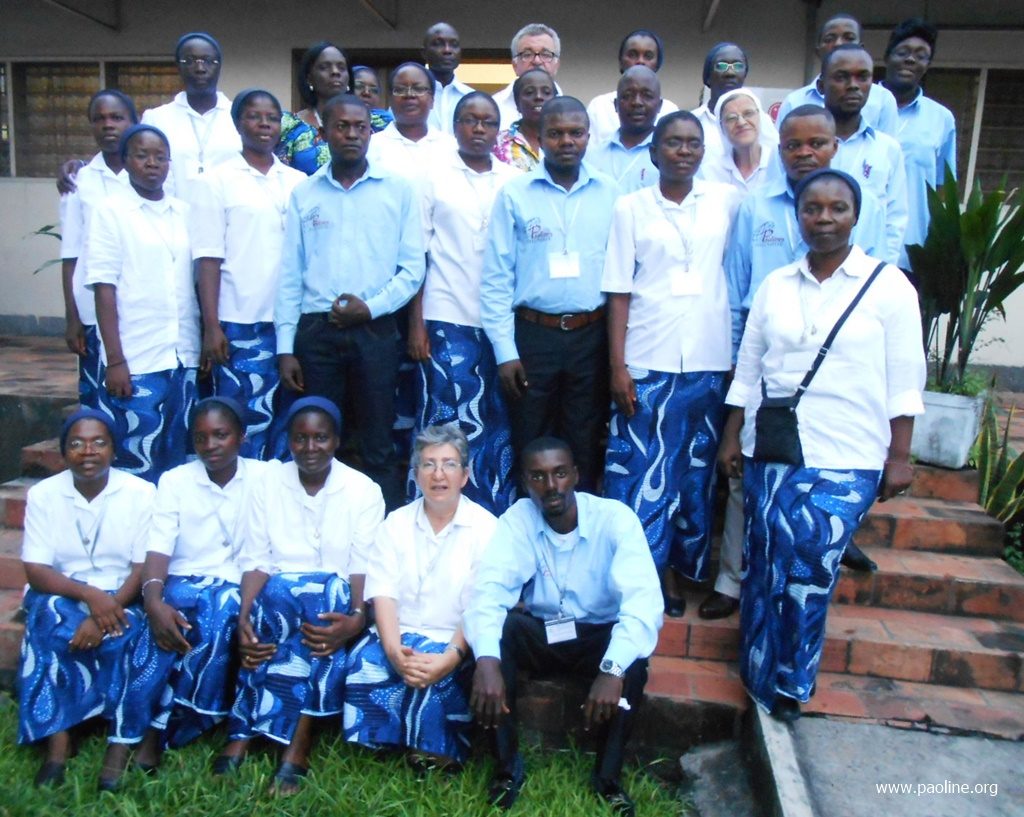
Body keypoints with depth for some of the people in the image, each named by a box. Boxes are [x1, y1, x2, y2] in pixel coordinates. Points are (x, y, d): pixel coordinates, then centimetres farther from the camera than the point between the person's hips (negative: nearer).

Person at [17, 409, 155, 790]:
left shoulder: (141, 493, -7)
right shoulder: (43, 494, -2)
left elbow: (145, 568, -10)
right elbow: (36, 571, -8)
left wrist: (108, 609, -27)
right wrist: (89, 595, -26)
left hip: (123, 599, -1)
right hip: (63, 596, 1)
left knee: (124, 633, -32)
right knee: (49, 615, -31)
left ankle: (121, 742, -24)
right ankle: (57, 738, -27)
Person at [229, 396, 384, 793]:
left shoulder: (364, 490, -1)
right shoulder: (270, 480, 4)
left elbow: (364, 568, -8)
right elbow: (255, 560, -2)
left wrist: (357, 618, -28)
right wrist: (244, 617, -20)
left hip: (334, 602, -1)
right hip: (276, 598, 1)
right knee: (278, 594, -32)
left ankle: (246, 732, -26)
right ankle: (298, 741, -27)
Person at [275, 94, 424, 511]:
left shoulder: (398, 190, 5)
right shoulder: (304, 193, 9)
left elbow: (413, 267, 2)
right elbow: (289, 276, 7)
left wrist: (371, 307, -11)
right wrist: (285, 348, 2)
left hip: (376, 330, -1)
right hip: (315, 330, 2)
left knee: (378, 448, 4)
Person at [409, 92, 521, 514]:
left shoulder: (514, 182, 10)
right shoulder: (434, 178, 6)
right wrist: (416, 323, -4)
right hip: (447, 322, -2)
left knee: (499, 428, 7)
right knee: (448, 426, 0)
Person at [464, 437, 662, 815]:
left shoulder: (615, 518, -19)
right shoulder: (517, 519, -12)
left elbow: (644, 599, -31)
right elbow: (487, 589, -24)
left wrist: (613, 669, -48)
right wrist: (486, 659, -44)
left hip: (599, 636, -1)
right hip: (539, 633, 2)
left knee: (634, 660, -34)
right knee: (495, 631, -28)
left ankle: (608, 776, -12)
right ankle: (507, 767, -13)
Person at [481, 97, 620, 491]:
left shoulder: (609, 194, 5)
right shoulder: (515, 194, -1)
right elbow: (497, 276, -2)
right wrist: (505, 351, -6)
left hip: (592, 336, 2)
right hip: (533, 335, -1)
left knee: (586, 447, 11)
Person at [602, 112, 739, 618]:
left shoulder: (727, 202, 8)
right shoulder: (631, 208, 4)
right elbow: (619, 292, 1)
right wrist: (617, 366, -5)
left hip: (710, 363, 2)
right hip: (647, 365, -2)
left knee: (698, 475, 9)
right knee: (640, 475, 1)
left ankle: (675, 570, 25)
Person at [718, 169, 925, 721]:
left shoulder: (889, 286, -1)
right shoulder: (775, 285, 8)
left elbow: (904, 381, -2)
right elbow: (747, 369, 10)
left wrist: (899, 456, -4)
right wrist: (731, 436, 9)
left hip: (845, 461, -3)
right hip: (770, 451, 3)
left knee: (808, 571, -8)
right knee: (763, 567, 7)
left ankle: (789, 684, 14)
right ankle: (759, 677, 25)